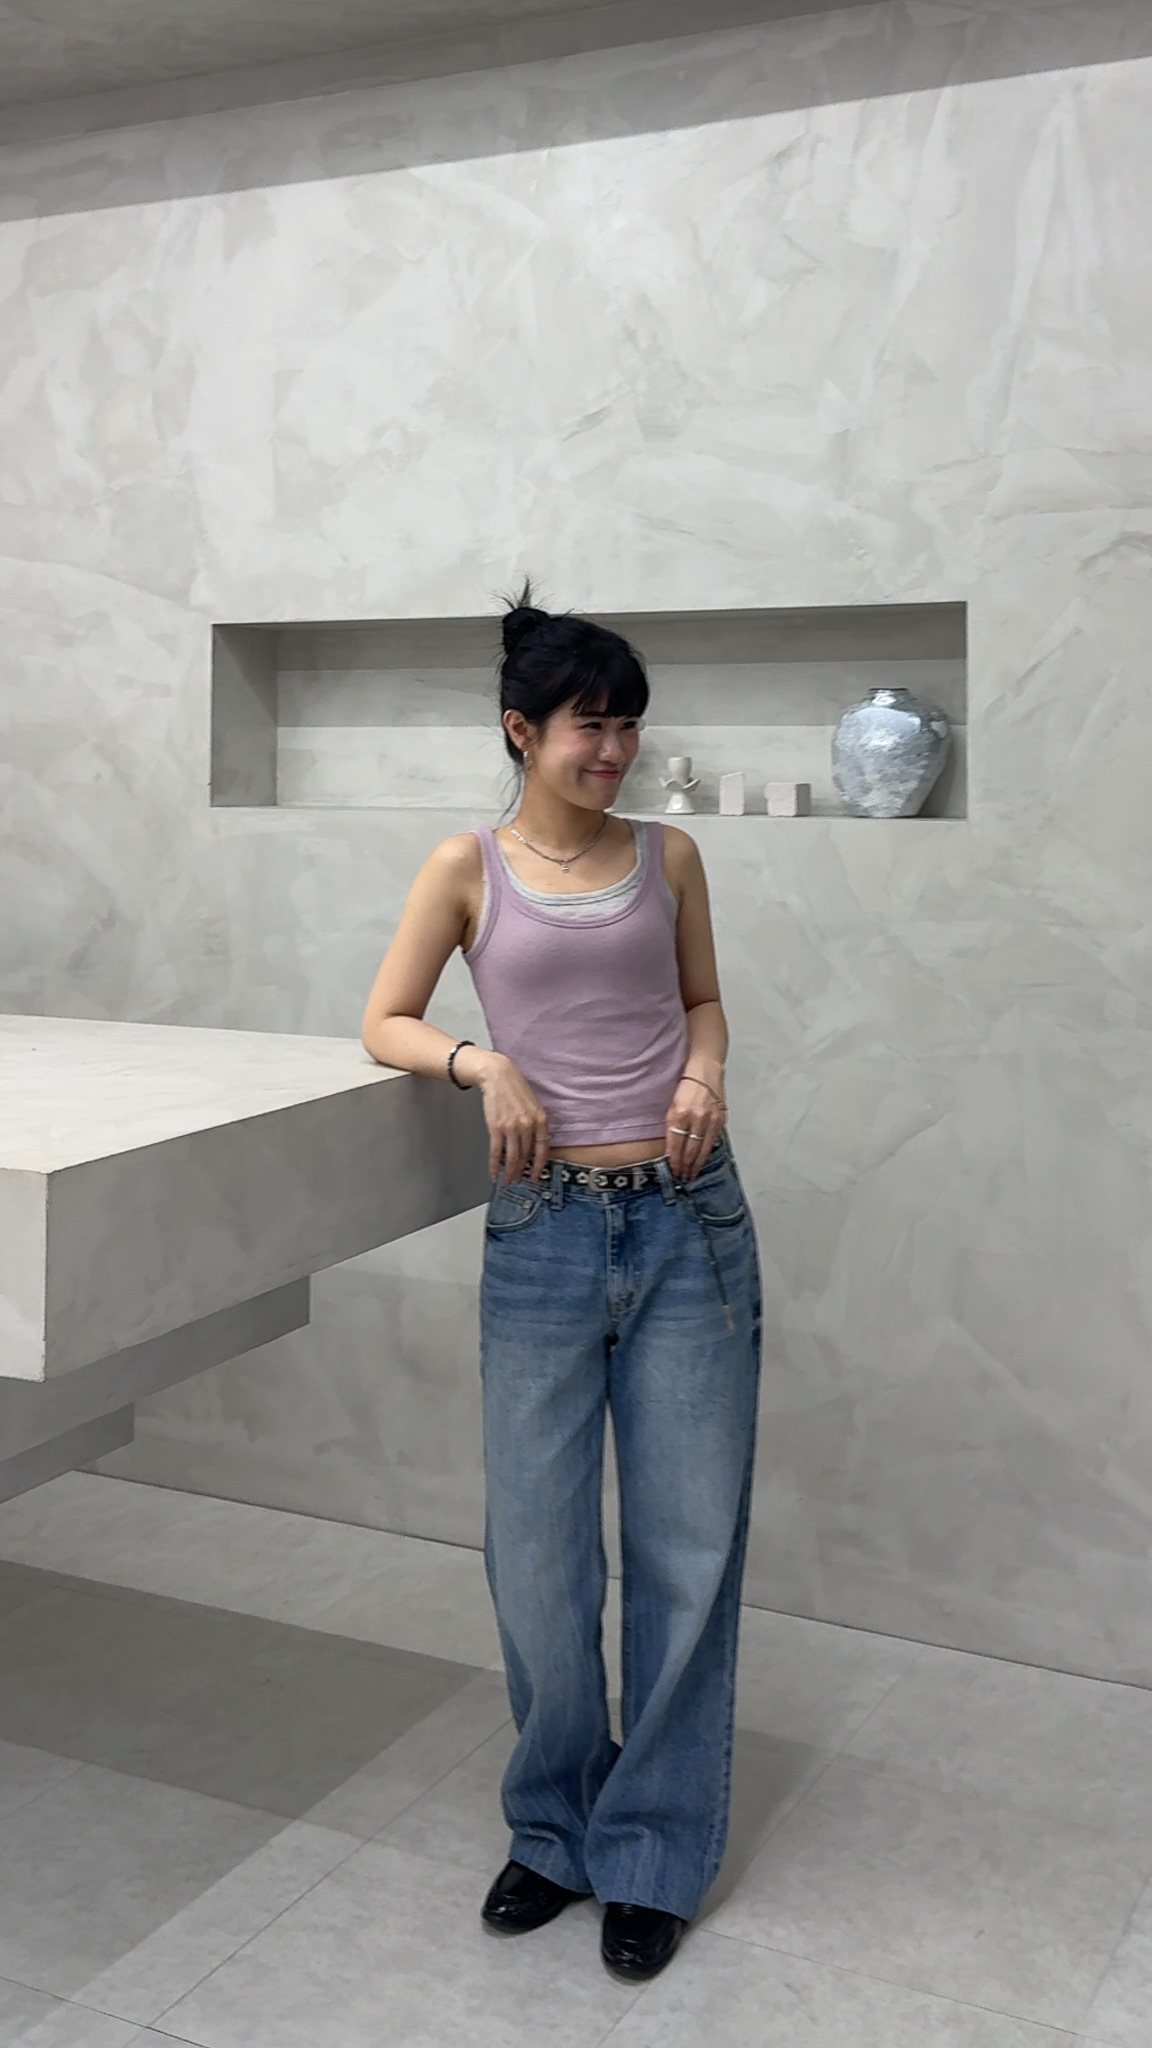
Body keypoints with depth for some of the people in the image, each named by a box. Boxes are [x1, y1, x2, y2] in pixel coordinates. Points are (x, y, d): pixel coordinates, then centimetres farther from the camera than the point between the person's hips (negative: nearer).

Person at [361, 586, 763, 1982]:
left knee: (688, 1543, 5)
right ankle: (555, 1829, 29)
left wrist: (703, 1073, -2)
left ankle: (651, 1857, 22)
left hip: (689, 1222, 1)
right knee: (536, 1550, 5)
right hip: (544, 1234, -1)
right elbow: (384, 1026, 5)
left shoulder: (668, 856, 7)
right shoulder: (468, 867, 2)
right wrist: (481, 1061, -14)